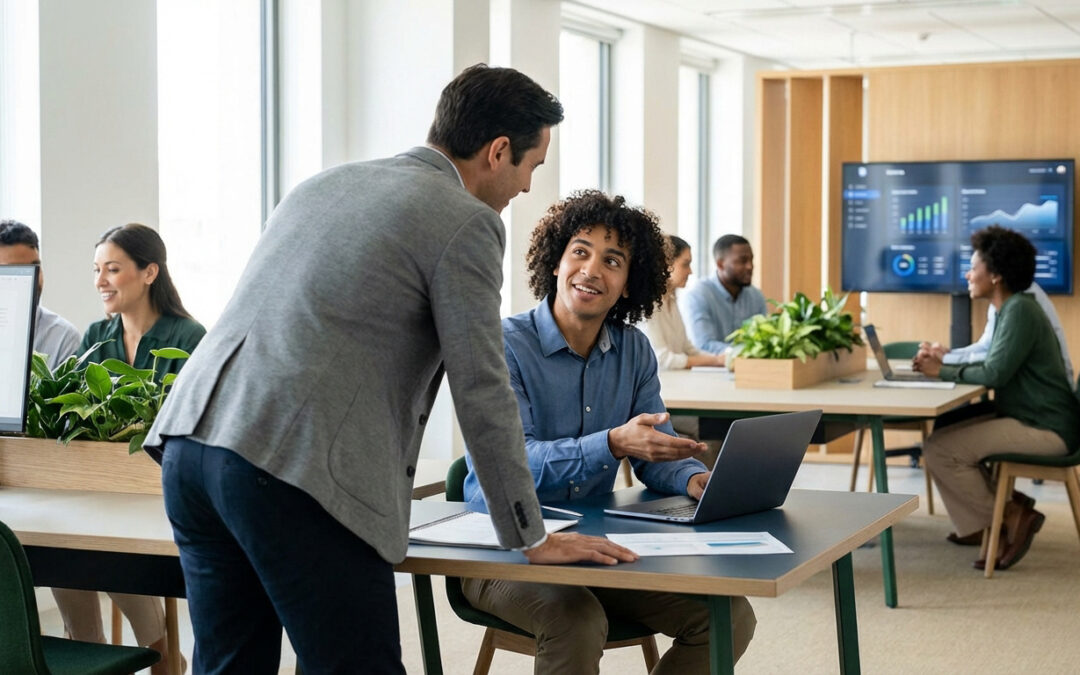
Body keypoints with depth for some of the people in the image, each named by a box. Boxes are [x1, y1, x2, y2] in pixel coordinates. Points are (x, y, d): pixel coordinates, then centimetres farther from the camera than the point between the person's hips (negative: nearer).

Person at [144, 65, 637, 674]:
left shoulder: (324, 184, 23)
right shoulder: (467, 223, 0)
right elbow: (482, 393, -1)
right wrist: (531, 537, 8)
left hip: (189, 439, 8)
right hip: (296, 467, -8)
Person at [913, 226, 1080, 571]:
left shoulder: (1020, 310, -16)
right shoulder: (1011, 309, 15)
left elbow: (995, 373, -23)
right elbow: (995, 367, 16)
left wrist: (943, 371, -10)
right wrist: (942, 365, 4)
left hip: (1044, 431, -10)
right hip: (1025, 420, 10)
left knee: (940, 450, -17)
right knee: (941, 438, 7)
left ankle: (1010, 516, -3)